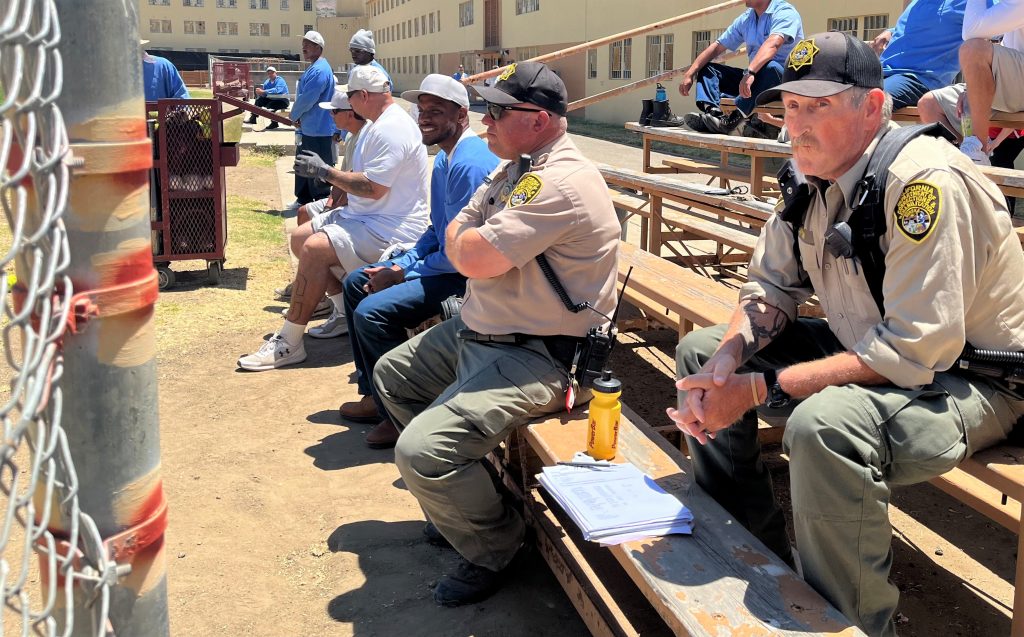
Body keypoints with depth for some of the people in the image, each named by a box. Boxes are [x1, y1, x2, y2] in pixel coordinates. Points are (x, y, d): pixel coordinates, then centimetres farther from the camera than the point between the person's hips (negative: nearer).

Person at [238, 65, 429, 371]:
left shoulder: (390, 130, -19)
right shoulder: (380, 124, 17)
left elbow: (373, 188, -26)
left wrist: (325, 171, -16)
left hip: (391, 229, -12)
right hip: (365, 216, 12)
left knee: (314, 248, -26)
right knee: (300, 236, 11)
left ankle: (289, 343, -19)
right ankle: (346, 314, 13)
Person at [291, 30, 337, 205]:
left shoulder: (319, 70, -19)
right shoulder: (314, 69, 15)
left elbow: (307, 99, -22)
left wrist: (295, 116, -6)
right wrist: (299, 118, 5)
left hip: (318, 131, -11)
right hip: (308, 129, 11)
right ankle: (303, 199, 29)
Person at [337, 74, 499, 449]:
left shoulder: (470, 165, -22)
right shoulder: (444, 160, 12)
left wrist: (403, 274, -14)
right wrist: (402, 263, 3)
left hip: (467, 278, -12)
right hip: (444, 262, 12)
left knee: (371, 312, -24)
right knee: (356, 283, 17)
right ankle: (375, 394, 21)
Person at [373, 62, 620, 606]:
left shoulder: (561, 182, -23)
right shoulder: (515, 169, 11)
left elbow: (473, 257, -28)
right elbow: (456, 236, 12)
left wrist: (465, 239, -6)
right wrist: (466, 239, -11)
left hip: (536, 356, -11)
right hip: (477, 330, 11)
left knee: (421, 451, -24)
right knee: (391, 377, 25)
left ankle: (494, 550, 4)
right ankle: (459, 497, 31)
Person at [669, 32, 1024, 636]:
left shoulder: (923, 182, -28)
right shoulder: (815, 176, -2)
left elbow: (916, 352, -32)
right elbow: (771, 288, 6)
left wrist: (760, 387, -31)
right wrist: (728, 359, -15)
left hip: (969, 379, -9)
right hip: (866, 347, 9)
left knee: (823, 423, -39)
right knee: (700, 352, 6)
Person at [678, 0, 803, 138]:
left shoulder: (785, 12, -10)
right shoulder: (745, 19, 12)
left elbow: (772, 44, -29)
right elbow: (717, 47, 12)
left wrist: (750, 72, -45)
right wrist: (689, 74, 1)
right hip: (754, 77, 7)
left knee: (769, 66, -39)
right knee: (707, 69, 2)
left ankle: (734, 118, -42)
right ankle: (712, 111, -26)